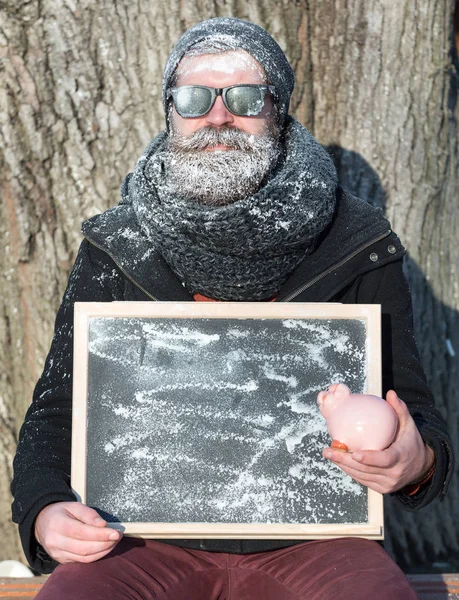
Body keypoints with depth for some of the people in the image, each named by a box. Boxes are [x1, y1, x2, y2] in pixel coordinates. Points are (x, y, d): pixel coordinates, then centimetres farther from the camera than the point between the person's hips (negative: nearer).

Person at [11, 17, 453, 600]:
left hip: (308, 535, 0)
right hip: (154, 539, 1)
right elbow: (55, 415, 8)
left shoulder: (357, 248, 2)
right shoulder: (115, 250, 5)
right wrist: (44, 513, -13)